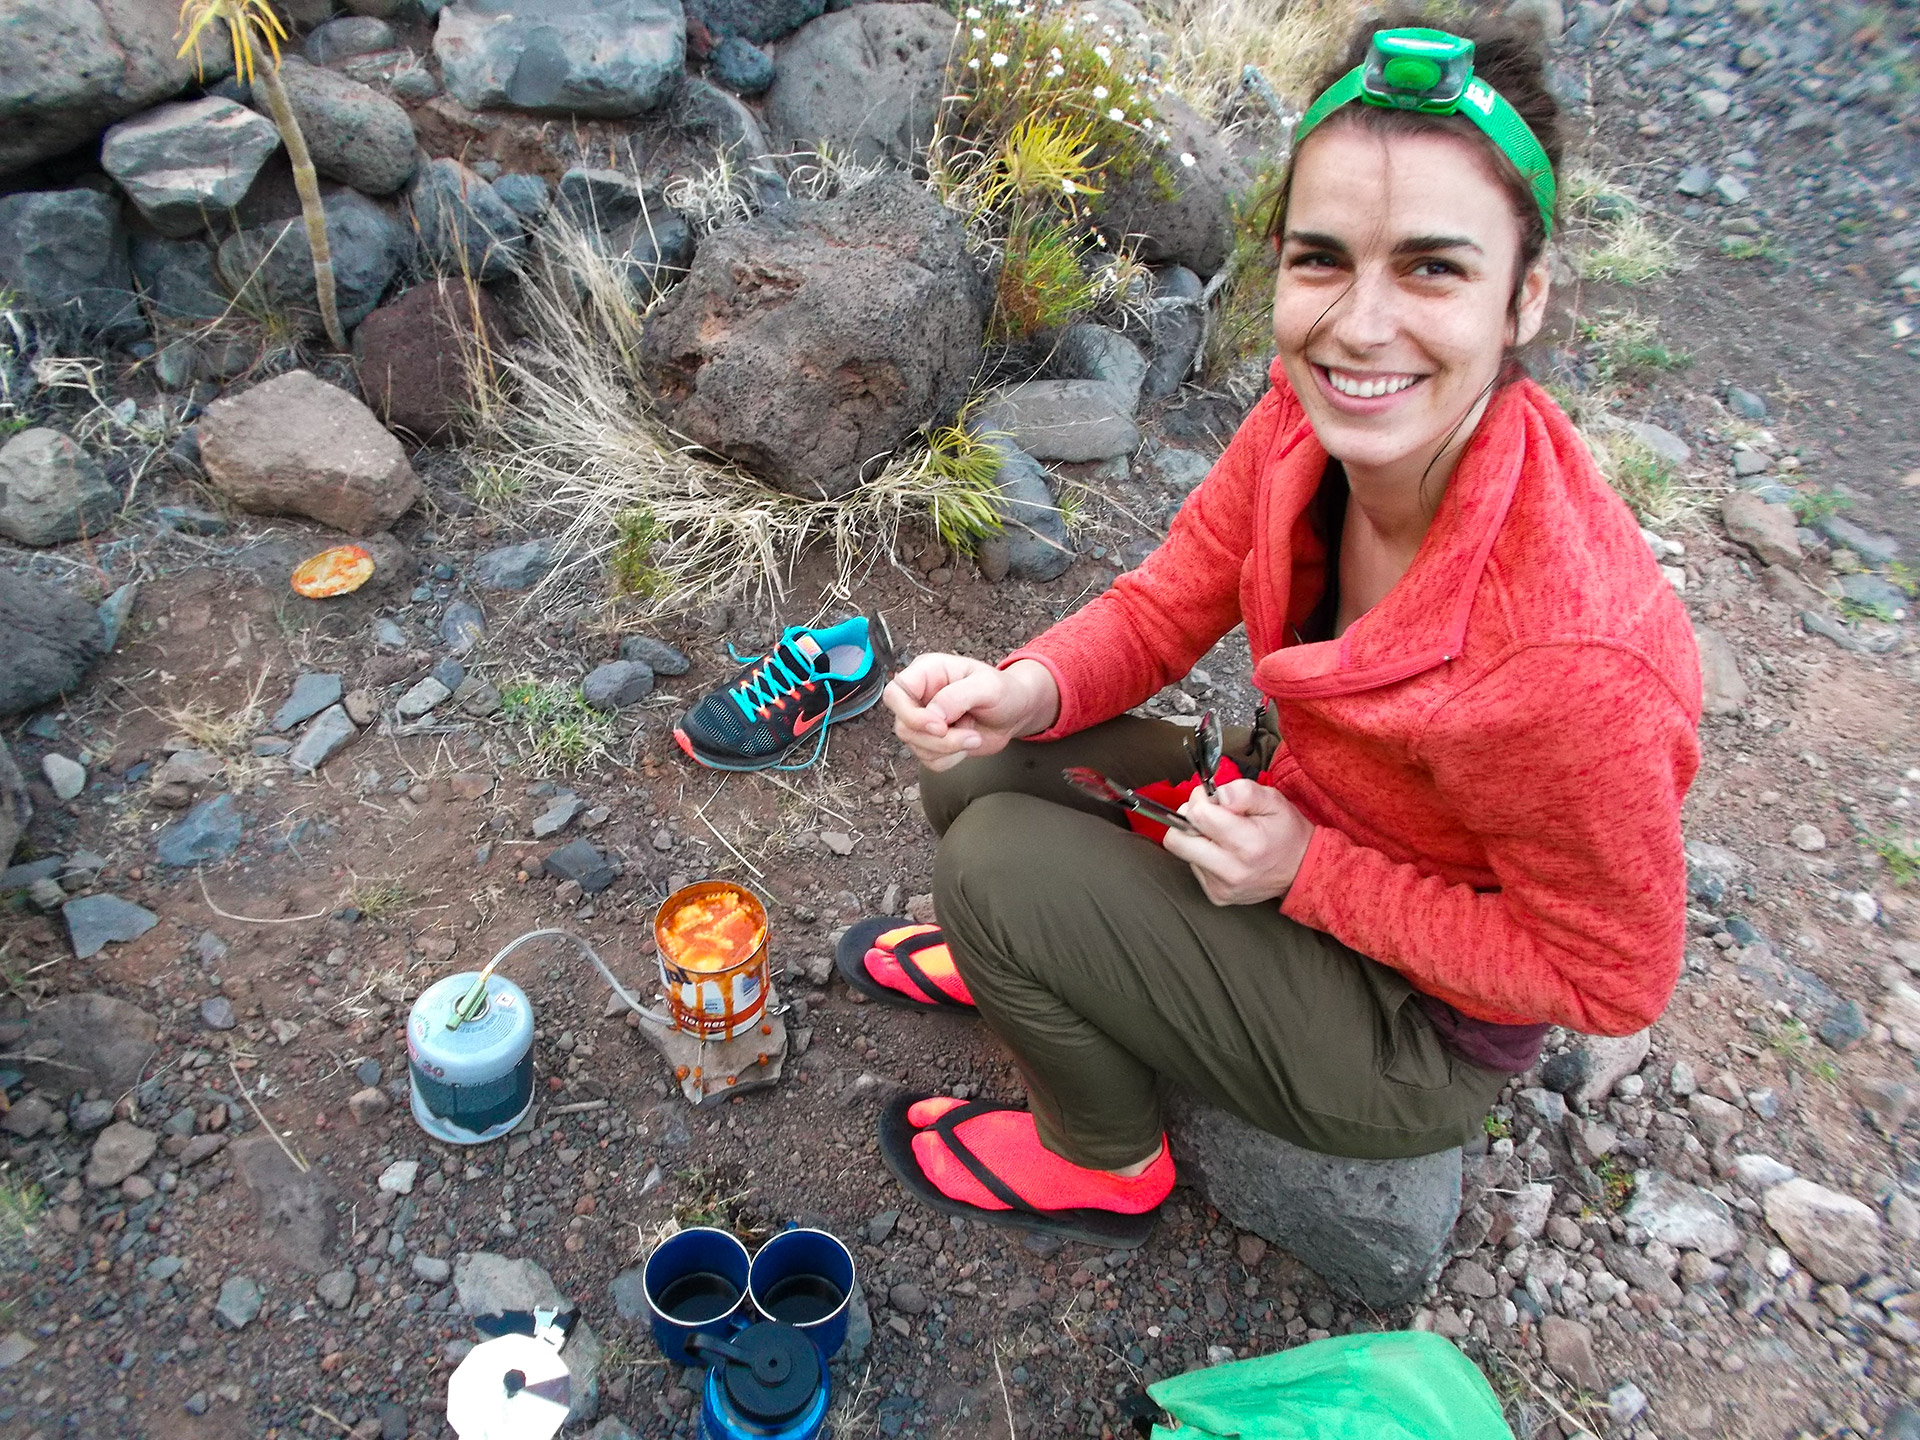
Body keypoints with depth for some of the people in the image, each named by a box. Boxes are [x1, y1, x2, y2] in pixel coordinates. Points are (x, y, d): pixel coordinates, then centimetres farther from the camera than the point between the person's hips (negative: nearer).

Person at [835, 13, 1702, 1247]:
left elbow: (1613, 976, -22)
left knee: (994, 865, -17)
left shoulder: (1565, 657, -38)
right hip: (1297, 822, 6)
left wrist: (1310, 870, -25)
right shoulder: (1314, 412, -19)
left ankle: (1105, 1167, 13)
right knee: (972, 773, -1)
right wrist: (1027, 690, -26)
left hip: (1414, 1026, -6)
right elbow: (1166, 606, -6)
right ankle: (1022, 964, 35)